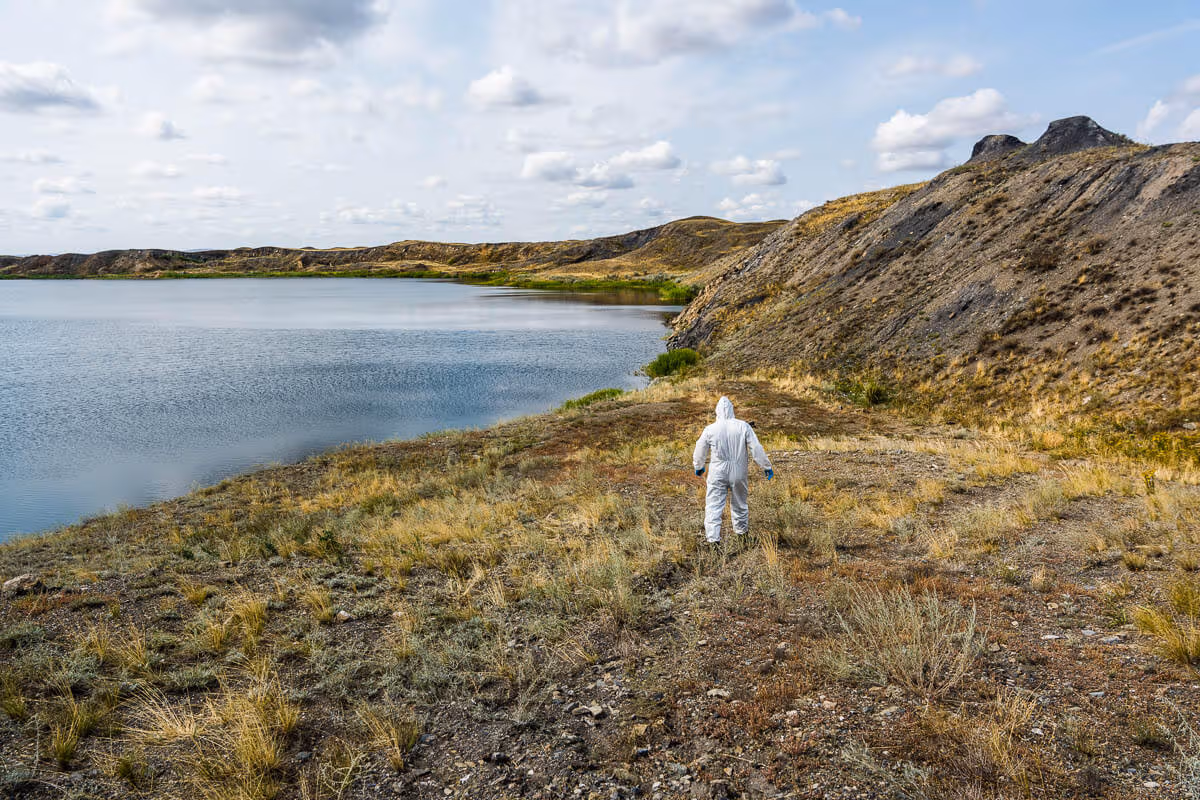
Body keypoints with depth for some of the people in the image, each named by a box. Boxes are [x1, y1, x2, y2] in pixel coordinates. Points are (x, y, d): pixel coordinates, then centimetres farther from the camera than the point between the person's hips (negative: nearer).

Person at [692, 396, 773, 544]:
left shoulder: (710, 430, -7)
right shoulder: (743, 427, -8)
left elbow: (700, 452, 5)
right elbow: (757, 449, -6)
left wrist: (698, 467, 24)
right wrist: (767, 467, 6)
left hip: (718, 473, -1)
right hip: (738, 472, 2)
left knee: (714, 504, 3)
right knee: (739, 502, 20)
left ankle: (713, 537, -4)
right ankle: (741, 529, 38)